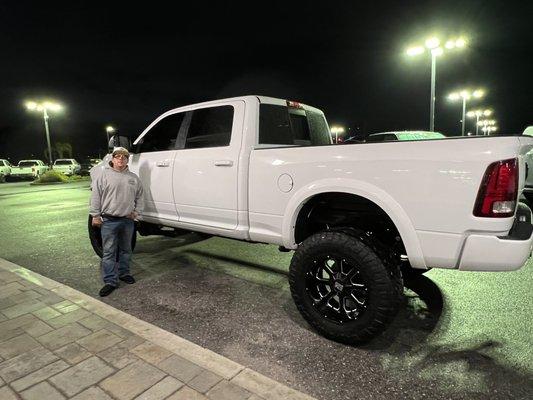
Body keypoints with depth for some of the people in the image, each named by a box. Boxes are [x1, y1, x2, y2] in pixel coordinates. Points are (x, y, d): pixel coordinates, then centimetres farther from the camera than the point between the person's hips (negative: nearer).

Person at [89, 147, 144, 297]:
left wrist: (137, 211, 6)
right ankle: (110, 281, 5)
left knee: (126, 250, 16)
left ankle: (124, 273, 31)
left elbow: (139, 196, 16)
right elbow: (96, 196, -3)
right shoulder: (104, 175, -1)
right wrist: (95, 215, -7)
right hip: (109, 221, -4)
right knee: (109, 252, -1)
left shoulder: (133, 177, 10)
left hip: (128, 220, 4)